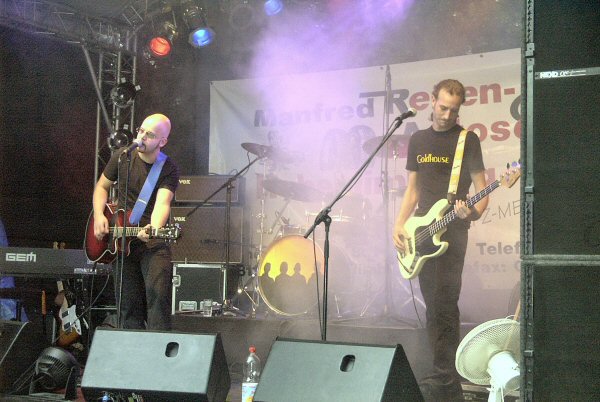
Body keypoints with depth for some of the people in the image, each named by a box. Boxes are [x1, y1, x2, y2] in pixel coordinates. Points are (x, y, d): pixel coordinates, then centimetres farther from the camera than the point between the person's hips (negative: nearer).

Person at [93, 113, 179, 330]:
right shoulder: (122, 158, 2)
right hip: (121, 242, 3)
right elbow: (101, 187, 15)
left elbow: (162, 203, -22)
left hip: (153, 242, -3)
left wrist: (154, 228, -42)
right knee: (128, 303, 7)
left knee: (158, 294, -18)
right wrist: (99, 215, -1)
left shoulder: (169, 170, -8)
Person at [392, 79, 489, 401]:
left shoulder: (467, 140, -2)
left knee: (443, 306, -12)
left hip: (452, 232, -6)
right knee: (433, 306, 8)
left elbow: (481, 189, -4)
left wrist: (473, 212, -25)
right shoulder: (418, 140, 14)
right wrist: (399, 224, 4)